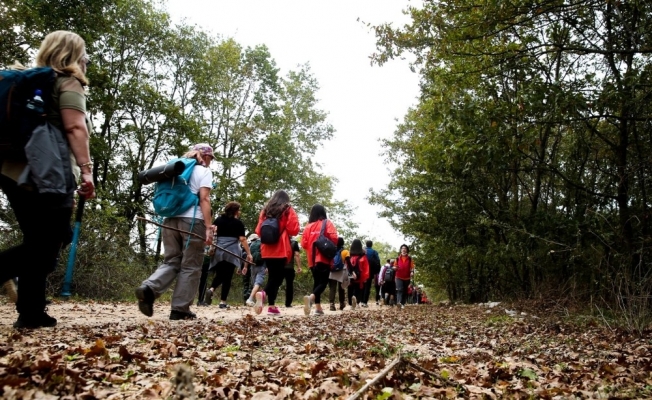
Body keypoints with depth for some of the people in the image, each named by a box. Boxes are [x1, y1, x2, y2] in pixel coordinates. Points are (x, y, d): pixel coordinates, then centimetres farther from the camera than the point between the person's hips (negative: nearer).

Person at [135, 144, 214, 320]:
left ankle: (148, 288, -14)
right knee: (190, 266, 1)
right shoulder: (204, 171, 3)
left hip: (171, 219, 6)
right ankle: (180, 309, 1)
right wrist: (208, 227, -10)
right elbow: (204, 199, -8)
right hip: (192, 220, -6)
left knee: (171, 261, 11)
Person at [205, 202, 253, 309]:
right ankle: (223, 302, 0)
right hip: (231, 252, -4)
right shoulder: (238, 223, 0)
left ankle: (211, 289, -12)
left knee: (219, 274, 16)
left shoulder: (219, 219, 12)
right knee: (227, 277, 1)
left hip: (219, 251, 4)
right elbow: (242, 239, -5)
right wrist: (249, 253, -3)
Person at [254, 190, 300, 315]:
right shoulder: (288, 210, 0)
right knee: (278, 277, -2)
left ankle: (272, 305, 2)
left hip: (267, 250, 5)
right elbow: (294, 229, -7)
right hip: (281, 250, -4)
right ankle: (264, 293, -27)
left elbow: (258, 230, 12)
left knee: (272, 276, 9)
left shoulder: (265, 210, 13)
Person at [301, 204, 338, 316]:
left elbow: (303, 243, 4)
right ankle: (311, 297, -32)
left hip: (312, 259, 4)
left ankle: (318, 307, 9)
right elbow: (333, 238, -13)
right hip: (324, 258, -4)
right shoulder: (327, 223, 0)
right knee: (323, 282, -6)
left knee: (316, 281, 14)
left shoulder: (308, 226, 9)